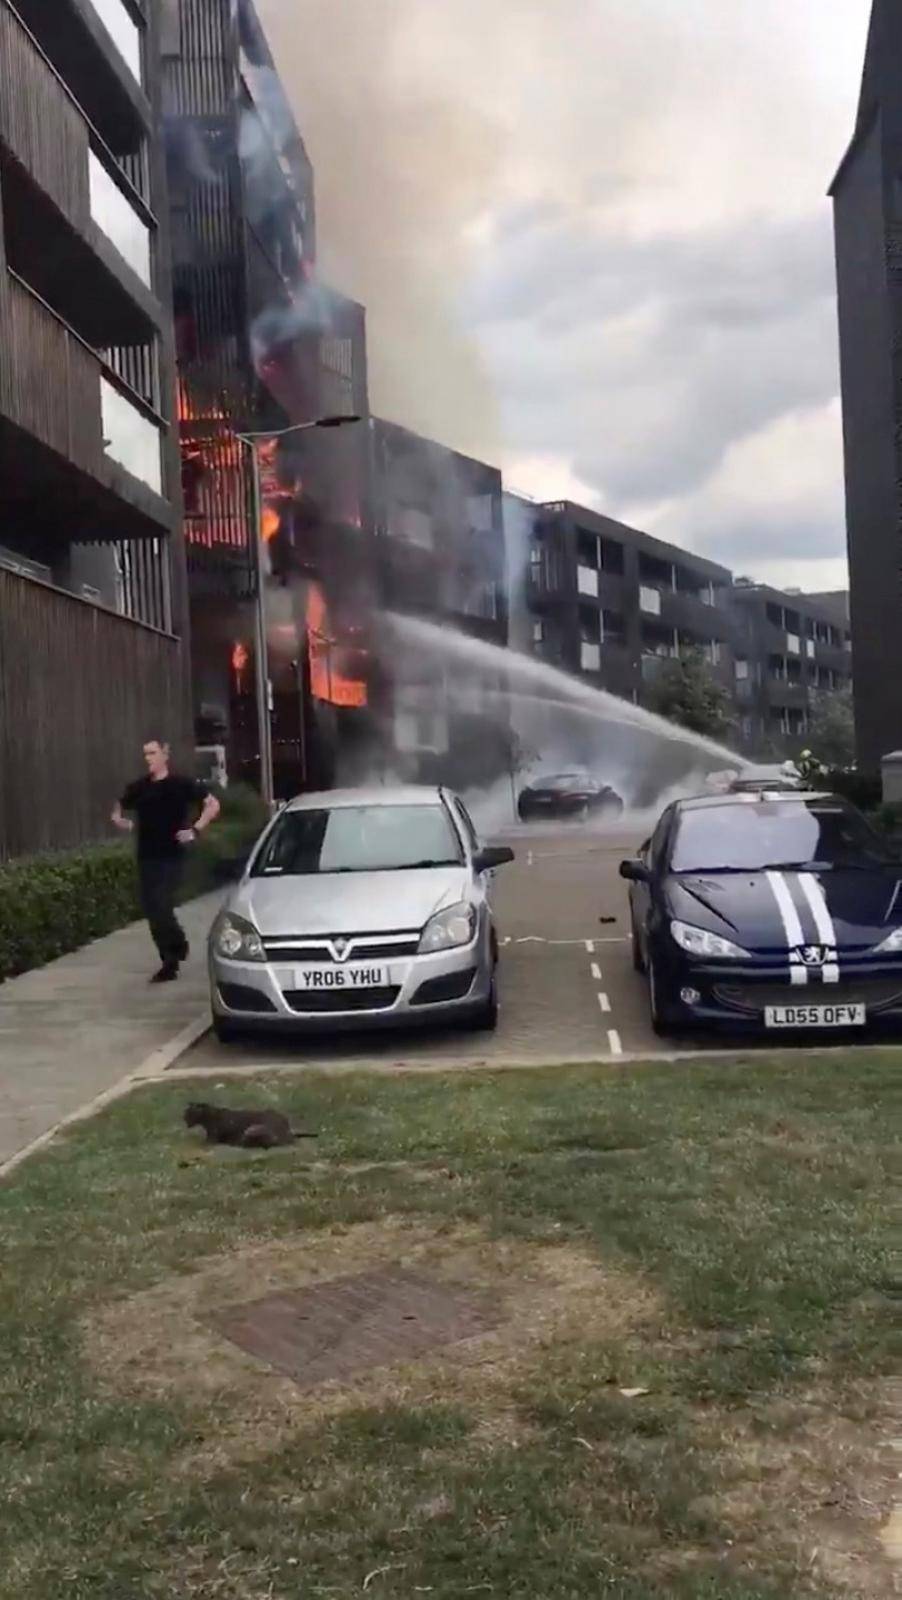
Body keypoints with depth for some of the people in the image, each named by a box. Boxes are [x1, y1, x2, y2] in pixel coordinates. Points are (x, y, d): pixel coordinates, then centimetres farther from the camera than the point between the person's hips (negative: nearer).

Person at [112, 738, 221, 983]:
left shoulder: (182, 784, -4)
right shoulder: (138, 787, 8)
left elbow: (213, 804, -2)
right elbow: (119, 808, 23)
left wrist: (195, 830, -11)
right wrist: (118, 820, 1)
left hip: (172, 857, -5)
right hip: (146, 857, 5)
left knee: (161, 907, -14)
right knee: (151, 909, 6)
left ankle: (171, 961, 7)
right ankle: (171, 961, 21)